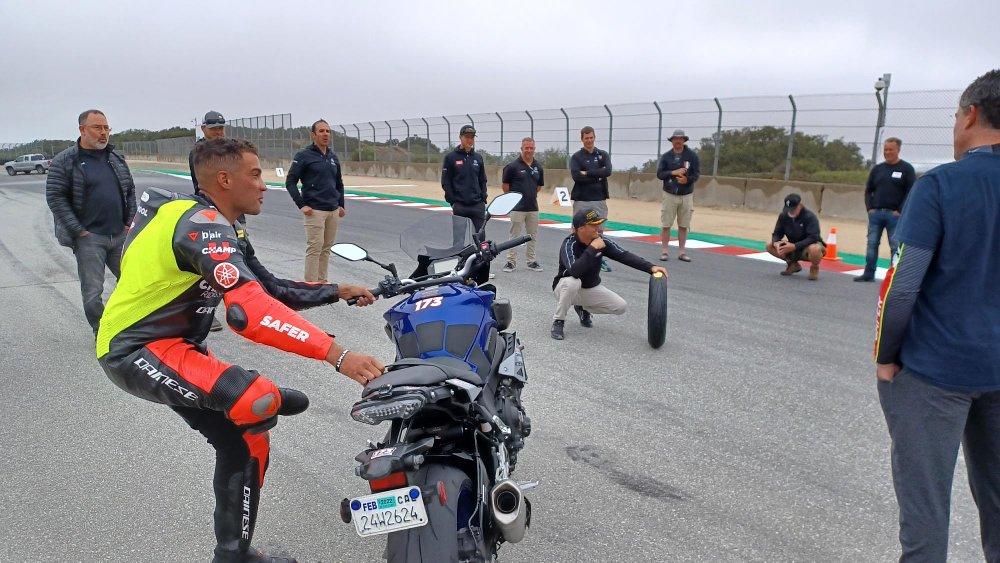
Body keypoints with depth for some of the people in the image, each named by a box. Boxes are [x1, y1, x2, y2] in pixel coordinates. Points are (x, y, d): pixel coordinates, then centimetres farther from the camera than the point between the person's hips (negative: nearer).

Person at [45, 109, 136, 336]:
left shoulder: (116, 159, 11)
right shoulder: (64, 161, -5)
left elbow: (130, 192, 17)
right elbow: (55, 198, -8)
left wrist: (129, 223, 7)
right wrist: (79, 231, -13)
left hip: (120, 235, 5)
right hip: (89, 237, -5)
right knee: (93, 291, -3)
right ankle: (101, 333, 11)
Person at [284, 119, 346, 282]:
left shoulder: (333, 157, 15)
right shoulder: (304, 155, -3)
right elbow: (290, 182, -5)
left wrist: (341, 205, 16)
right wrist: (301, 205, -11)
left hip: (333, 211, 6)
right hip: (315, 211, -6)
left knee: (326, 248, 8)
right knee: (315, 248, -8)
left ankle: (322, 281, 16)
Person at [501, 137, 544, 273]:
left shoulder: (538, 167, 6)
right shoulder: (513, 166, -7)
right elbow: (505, 185, -1)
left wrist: (531, 195, 14)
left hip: (533, 207, 5)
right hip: (517, 207, -4)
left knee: (532, 236, 11)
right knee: (514, 236, 1)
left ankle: (532, 261, 20)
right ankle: (511, 261, 8)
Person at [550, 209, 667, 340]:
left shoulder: (601, 240, -13)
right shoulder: (569, 244, -28)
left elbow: (625, 255, -19)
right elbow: (574, 272, -44)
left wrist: (651, 267, -31)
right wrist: (592, 248, -42)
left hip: (591, 289, 6)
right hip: (566, 289, -5)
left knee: (620, 306, -7)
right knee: (572, 282, -39)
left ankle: (583, 308, 18)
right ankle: (558, 321, -17)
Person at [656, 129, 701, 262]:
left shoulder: (692, 155, 0)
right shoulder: (666, 156, 1)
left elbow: (697, 173, -3)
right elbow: (659, 174, -3)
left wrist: (687, 179, -23)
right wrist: (673, 172, -19)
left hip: (686, 195, 0)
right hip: (670, 195, 0)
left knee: (683, 225, 4)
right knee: (666, 224, 0)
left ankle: (682, 252, 12)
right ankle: (665, 251, 9)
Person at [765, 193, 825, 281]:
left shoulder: (810, 217, -23)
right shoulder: (783, 216, -10)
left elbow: (813, 238, -31)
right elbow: (777, 233, -4)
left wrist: (794, 246, -40)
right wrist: (776, 243, -29)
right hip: (794, 249, 5)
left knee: (814, 250, -42)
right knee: (770, 246, -14)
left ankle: (814, 268, -4)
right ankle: (793, 264, 8)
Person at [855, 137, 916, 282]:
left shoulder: (906, 169, 0)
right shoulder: (877, 169, 12)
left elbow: (911, 192, -5)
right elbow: (868, 190, 15)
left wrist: (900, 211, -11)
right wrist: (870, 208, 2)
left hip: (894, 214, -4)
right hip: (875, 213, 4)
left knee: (895, 246, -1)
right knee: (872, 244, 5)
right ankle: (868, 273, 11)